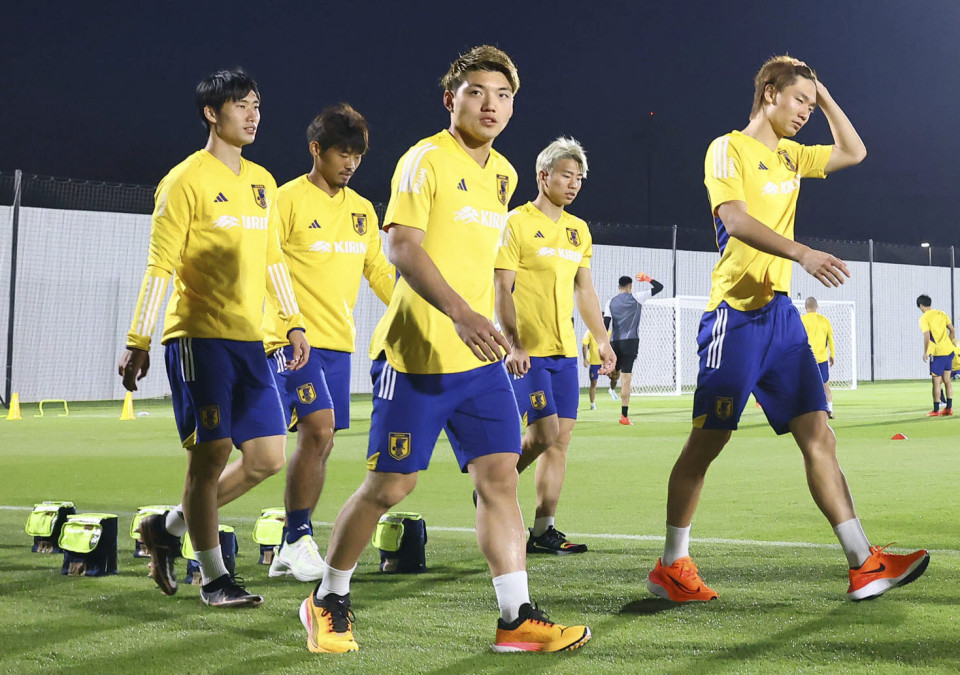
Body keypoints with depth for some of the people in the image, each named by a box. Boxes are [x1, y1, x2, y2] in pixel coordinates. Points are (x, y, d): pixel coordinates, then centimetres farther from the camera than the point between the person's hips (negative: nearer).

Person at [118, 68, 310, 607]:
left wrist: (294, 322, 16)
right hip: (197, 335, -7)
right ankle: (215, 579, 7)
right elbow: (160, 266, -8)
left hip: (250, 339, 7)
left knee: (269, 456, 5)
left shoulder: (263, 183, 16)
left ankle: (169, 528, 22)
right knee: (212, 452, -7)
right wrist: (138, 341, -12)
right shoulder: (186, 181, -5)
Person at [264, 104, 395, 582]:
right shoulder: (287, 200, -5)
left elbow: (379, 271, 20)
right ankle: (298, 539, -5)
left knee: (320, 442, 6)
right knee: (317, 429, -18)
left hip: (339, 341, 6)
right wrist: (290, 324, -17)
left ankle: (290, 550, 16)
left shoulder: (362, 209, 13)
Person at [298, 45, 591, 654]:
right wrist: (460, 314, -32)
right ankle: (328, 602, 19)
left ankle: (518, 619, 3)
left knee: (500, 476, -1)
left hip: (478, 356, 7)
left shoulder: (503, 174, 15)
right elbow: (402, 246, -20)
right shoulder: (426, 160, -9)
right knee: (390, 485, 0)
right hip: (417, 352, -6)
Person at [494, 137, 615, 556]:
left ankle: (543, 530, 8)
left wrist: (602, 340, 16)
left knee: (561, 435, 3)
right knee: (545, 430, -13)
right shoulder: (517, 223, -6)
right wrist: (513, 344, -19)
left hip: (565, 350, 7)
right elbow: (502, 289, -10)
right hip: (527, 351, -7)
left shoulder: (578, 230, 15)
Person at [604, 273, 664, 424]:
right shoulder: (636, 298, 1)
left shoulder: (611, 302, 8)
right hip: (630, 341, -3)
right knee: (626, 379, -6)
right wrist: (647, 278, 19)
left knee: (615, 372, 26)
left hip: (615, 342, 3)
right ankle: (624, 416, -8)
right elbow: (659, 287, 3)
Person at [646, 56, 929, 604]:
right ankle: (671, 567, 9)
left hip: (782, 311, 7)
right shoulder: (729, 148, -4)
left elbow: (854, 152, 28)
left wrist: (825, 95, 18)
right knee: (707, 441, -2)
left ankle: (865, 565, -1)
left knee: (818, 434, 1)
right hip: (736, 311, -7)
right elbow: (734, 219, -19)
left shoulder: (791, 156, 18)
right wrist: (801, 253, -30)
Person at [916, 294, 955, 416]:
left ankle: (936, 410, 4)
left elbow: (927, 337, -17)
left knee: (936, 381, 0)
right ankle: (949, 408, 15)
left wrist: (925, 353, -7)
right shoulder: (942, 314, 10)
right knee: (947, 380, 13)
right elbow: (952, 330, 10)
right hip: (949, 350, 7)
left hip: (938, 353, -7)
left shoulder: (924, 318, -10)